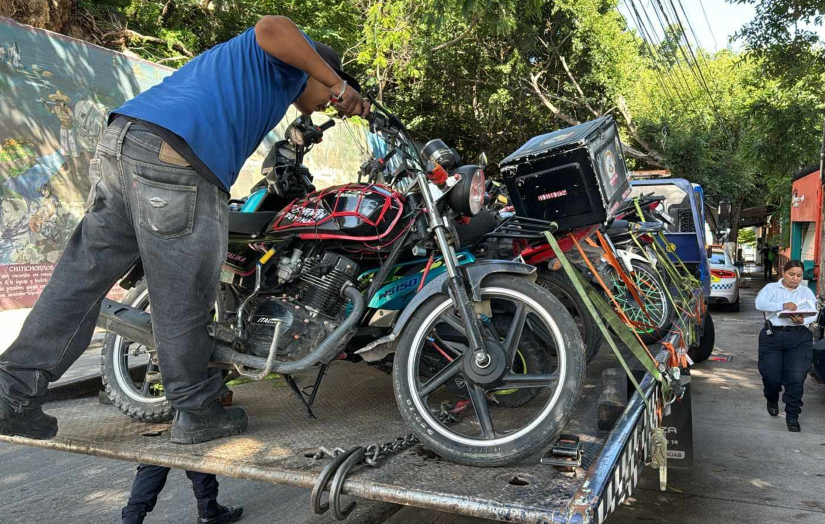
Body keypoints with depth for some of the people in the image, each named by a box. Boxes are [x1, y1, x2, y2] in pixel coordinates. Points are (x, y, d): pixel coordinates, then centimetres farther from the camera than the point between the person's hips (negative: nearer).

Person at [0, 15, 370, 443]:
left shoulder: (237, 57, 38)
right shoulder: (291, 62, 10)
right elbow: (270, 29, -14)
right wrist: (341, 87, -5)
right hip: (176, 163, -9)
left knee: (82, 277, 11)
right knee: (182, 302, 0)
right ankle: (197, 413, 13)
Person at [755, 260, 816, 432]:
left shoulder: (807, 292, 14)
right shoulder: (771, 288, 8)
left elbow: (813, 314, 1)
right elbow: (759, 303, -11)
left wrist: (802, 320, -22)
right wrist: (782, 305, -26)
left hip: (799, 337, 1)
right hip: (773, 335, -1)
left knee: (796, 377, -8)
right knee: (771, 376, -1)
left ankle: (792, 415, 7)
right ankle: (772, 401, 33)